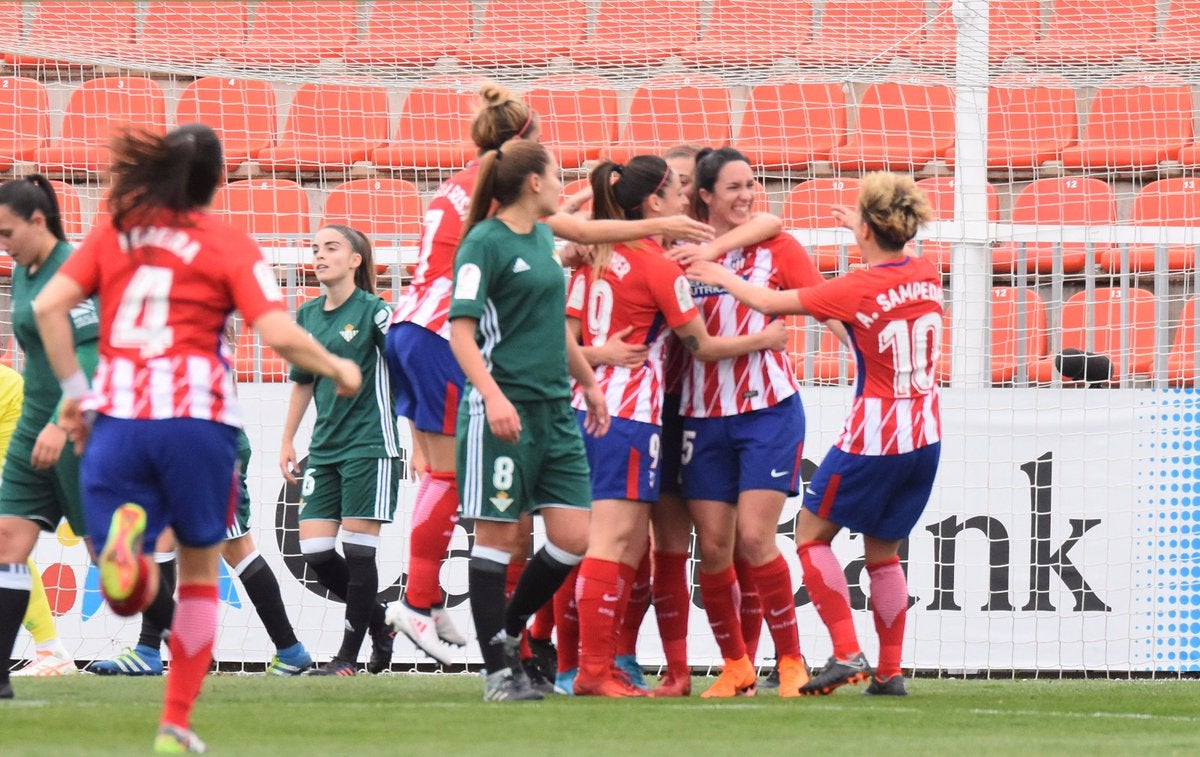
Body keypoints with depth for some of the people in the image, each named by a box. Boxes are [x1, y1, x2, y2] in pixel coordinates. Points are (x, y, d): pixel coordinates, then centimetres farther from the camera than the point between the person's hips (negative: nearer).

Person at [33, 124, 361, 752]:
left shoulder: (114, 233, 13)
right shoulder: (228, 244, 4)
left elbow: (48, 305, 3)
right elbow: (280, 335, -8)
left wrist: (73, 391, 10)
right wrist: (337, 369, 10)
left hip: (116, 414, 1)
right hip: (195, 415, -1)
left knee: (126, 583, 4)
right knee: (200, 567, 18)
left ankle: (124, 537, -33)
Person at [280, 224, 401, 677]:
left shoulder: (373, 312, -7)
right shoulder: (308, 316, 10)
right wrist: (288, 443, 20)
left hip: (369, 445, -6)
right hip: (325, 448, 6)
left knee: (358, 550, -5)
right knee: (314, 552, 0)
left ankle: (349, 657, 3)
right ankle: (378, 621, 21)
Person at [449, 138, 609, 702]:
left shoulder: (544, 238, 15)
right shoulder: (485, 242, -9)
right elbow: (461, 331, -15)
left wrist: (588, 381, 31)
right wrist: (493, 396, -27)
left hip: (554, 410, 8)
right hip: (502, 412, -8)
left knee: (573, 537, 2)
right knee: (499, 536, -3)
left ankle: (509, 630, 21)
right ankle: (499, 670, 3)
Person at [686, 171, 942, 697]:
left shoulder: (858, 289, -16)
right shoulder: (926, 275, 0)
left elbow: (769, 303, -9)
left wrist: (719, 276, 6)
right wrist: (863, 233, 40)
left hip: (874, 436, -6)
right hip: (925, 436, 6)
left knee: (811, 534, 9)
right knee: (882, 552, 16)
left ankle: (847, 654, -2)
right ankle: (890, 672, 11)